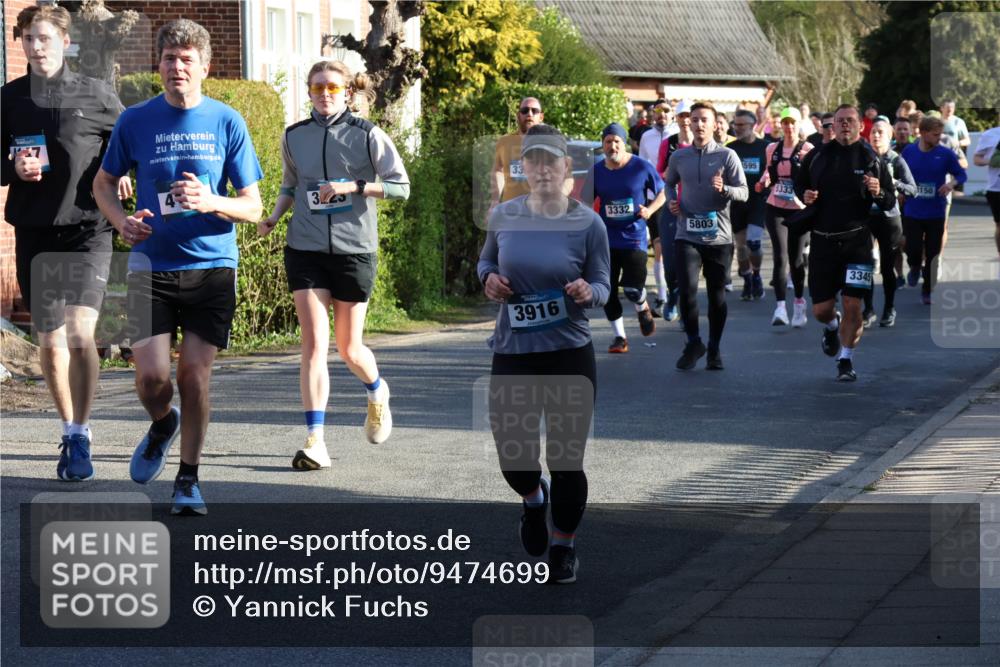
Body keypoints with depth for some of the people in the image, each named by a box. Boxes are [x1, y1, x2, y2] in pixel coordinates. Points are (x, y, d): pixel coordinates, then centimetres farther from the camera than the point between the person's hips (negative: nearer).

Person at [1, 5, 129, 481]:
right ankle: (70, 431, 24)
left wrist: (123, 176, -8)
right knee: (50, 341, 8)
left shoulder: (97, 96, 2)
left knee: (80, 333, -17)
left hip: (87, 231, -3)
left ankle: (81, 437, -8)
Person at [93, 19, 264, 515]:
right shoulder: (135, 121, 2)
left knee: (194, 373, -1)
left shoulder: (227, 123, 1)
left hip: (211, 266, 0)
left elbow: (252, 206, 2)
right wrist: (121, 221, -5)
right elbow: (103, 183, 16)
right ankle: (162, 425, 28)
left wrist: (210, 202, -19)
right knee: (151, 375, -8)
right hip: (151, 266, 0)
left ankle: (188, 479, 15)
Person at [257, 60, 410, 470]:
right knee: (314, 344, -10)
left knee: (348, 348, 7)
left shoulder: (366, 135, -3)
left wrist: (350, 186, -17)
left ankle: (377, 393, 42)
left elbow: (401, 186, -5)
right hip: (305, 250, 2)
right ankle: (315, 440, -11)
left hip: (354, 250, -1)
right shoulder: (293, 137, 6)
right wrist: (273, 219, 4)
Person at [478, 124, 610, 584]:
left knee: (566, 460, 2)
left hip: (570, 354, -2)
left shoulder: (587, 223, -7)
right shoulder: (503, 217, -1)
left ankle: (564, 546, 25)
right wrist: (489, 278, -6)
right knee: (512, 456, 1)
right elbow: (486, 259, 16)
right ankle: (533, 498, 39)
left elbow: (603, 284, -1)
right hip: (513, 353, 2)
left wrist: (588, 292, -23)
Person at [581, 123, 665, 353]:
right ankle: (619, 336, 18)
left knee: (632, 289, -12)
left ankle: (643, 309, 24)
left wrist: (650, 210, -13)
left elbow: (662, 193, 5)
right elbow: (585, 205, 8)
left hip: (634, 238, -3)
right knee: (608, 292, 2)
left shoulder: (641, 167, -6)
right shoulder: (596, 171, 2)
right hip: (606, 240, 3)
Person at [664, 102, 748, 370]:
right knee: (687, 289, -15)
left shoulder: (727, 156, -1)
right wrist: (671, 200, 4)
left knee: (717, 295, 6)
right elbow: (670, 183, 24)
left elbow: (744, 192, -5)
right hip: (687, 235, 1)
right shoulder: (679, 157, 6)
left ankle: (714, 349, 23)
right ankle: (693, 343, 5)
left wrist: (724, 189, -24)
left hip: (718, 237, -1)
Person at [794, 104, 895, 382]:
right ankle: (832, 326, 41)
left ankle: (846, 361, 9)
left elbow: (890, 203, 3)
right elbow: (799, 184, 19)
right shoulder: (817, 156, 4)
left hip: (856, 241, -2)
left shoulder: (870, 159, 0)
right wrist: (804, 195, -4)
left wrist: (878, 193, -19)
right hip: (822, 241, 2)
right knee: (820, 309, 5)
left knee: (852, 305, -7)